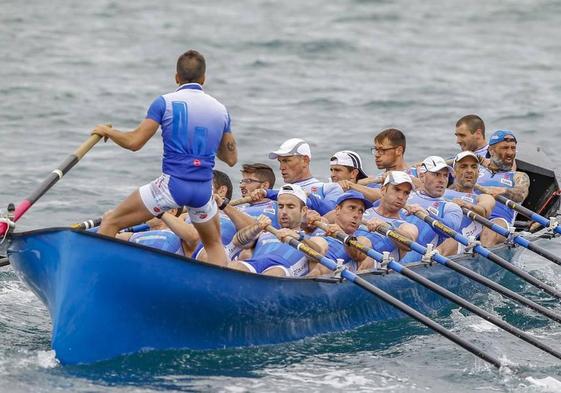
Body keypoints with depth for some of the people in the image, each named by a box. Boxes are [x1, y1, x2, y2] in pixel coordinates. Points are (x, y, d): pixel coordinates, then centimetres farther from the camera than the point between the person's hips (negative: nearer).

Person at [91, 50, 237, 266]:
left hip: (172, 184, -4)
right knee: (214, 245, 27)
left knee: (111, 222, 8)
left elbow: (134, 142, -6)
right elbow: (231, 158, 17)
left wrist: (107, 131, 12)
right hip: (204, 190, 4)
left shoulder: (165, 102, -2)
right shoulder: (220, 110, 11)